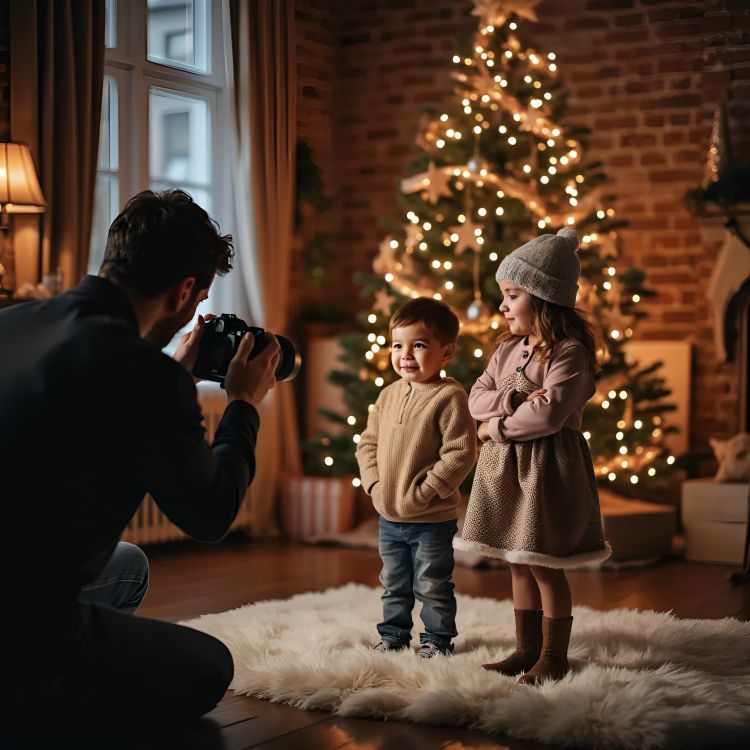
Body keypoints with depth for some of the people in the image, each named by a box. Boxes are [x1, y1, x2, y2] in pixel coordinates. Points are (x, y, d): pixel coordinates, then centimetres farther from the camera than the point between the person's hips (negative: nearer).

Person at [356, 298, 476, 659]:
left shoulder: (449, 397, -16)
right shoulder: (388, 395, 5)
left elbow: (461, 453, -20)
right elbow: (368, 442, 12)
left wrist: (425, 491, -21)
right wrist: (373, 482, -2)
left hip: (432, 519, -6)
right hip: (388, 516, 6)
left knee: (432, 585, 8)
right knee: (394, 584, 20)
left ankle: (437, 639, 23)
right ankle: (393, 635, 34)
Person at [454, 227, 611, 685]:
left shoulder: (569, 352, -15)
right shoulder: (508, 349, 10)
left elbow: (548, 415, -24)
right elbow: (477, 398, 4)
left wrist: (496, 427, -14)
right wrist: (511, 400, -15)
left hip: (547, 469, -8)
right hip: (505, 469, 8)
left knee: (545, 566, 0)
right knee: (519, 564, 15)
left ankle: (554, 656, 14)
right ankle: (527, 650, 25)